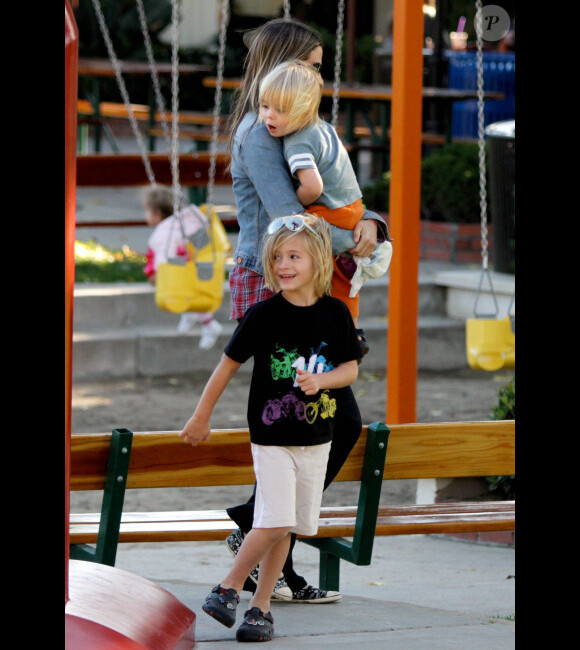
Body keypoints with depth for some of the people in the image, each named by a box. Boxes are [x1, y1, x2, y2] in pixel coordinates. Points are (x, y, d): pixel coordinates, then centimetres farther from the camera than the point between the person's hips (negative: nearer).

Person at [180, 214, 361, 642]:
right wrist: (201, 417, 6)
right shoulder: (264, 315, -9)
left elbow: (351, 368, 4)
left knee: (289, 526, 6)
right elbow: (228, 365, 0)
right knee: (275, 522, -14)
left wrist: (321, 380, -18)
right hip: (272, 435, -3)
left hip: (316, 437, 3)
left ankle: (260, 606, 16)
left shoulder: (335, 313, -1)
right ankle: (229, 588, 5)